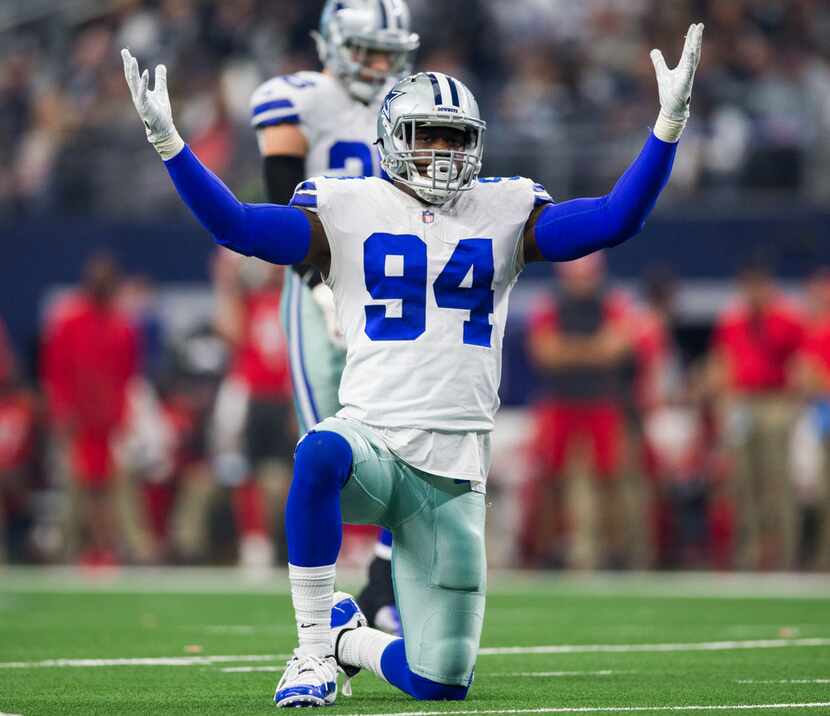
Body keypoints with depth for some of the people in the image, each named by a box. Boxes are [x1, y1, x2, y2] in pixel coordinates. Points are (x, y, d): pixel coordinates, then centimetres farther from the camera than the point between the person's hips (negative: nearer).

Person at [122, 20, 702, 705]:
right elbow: (237, 225, -5)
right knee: (322, 455, -43)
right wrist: (167, 140, -15)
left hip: (454, 474, 2)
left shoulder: (505, 212, 10)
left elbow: (614, 220, 2)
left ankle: (355, 641, 35)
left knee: (441, 683, -1)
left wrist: (669, 124, -7)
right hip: (374, 437, -2)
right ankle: (316, 645, -26)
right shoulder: (348, 211, 4)